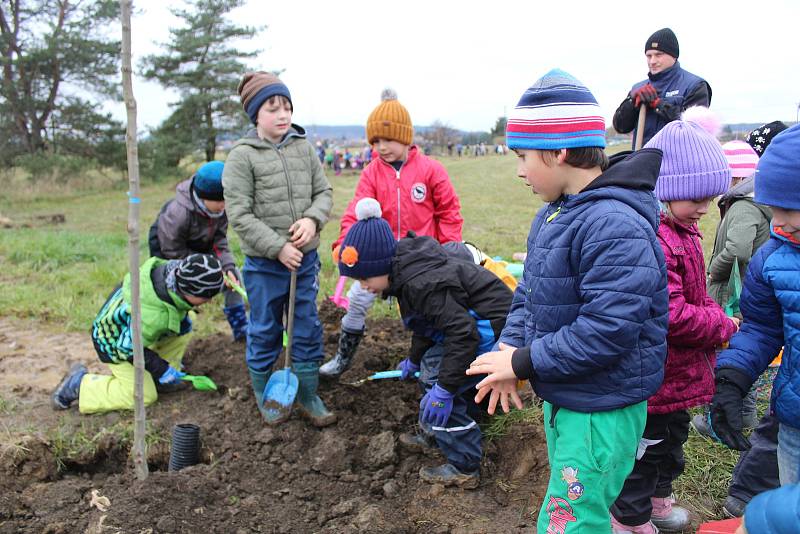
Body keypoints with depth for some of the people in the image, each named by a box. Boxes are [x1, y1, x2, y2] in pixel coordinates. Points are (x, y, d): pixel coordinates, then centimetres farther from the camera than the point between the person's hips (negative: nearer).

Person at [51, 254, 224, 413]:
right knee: (144, 396, -6)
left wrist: (182, 317, -5)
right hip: (116, 344, -8)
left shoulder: (173, 269, -23)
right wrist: (162, 370, -21)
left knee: (184, 328, -2)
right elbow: (130, 347, -28)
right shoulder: (153, 316, -43)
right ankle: (78, 384, 4)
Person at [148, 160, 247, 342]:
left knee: (234, 277, -2)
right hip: (168, 250, -5)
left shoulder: (220, 207, -24)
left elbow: (219, 240, -14)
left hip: (201, 248, 5)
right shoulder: (177, 213, -39)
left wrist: (228, 267, -29)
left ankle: (240, 329, 9)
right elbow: (173, 252, -28)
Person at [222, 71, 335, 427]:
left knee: (308, 330, 12)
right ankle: (262, 392, 32)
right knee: (264, 332, 11)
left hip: (305, 259, 4)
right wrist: (278, 248, -18)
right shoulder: (242, 157, -10)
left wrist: (312, 219, -14)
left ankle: (308, 395, 27)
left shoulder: (304, 148, 3)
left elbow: (324, 192, 8)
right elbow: (239, 215, -14)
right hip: (264, 265, -4)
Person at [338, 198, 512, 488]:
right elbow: (429, 318, 21)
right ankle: (438, 435, 37)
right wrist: (414, 359, 35)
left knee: (439, 381, -10)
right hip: (475, 321, 11)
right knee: (432, 364, 21)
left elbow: (463, 332, -32)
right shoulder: (407, 268, 5)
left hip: (494, 327, -11)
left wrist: (445, 388, -28)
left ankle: (464, 468, 3)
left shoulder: (420, 282, -29)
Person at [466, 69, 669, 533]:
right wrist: (510, 347, -6)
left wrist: (523, 362, -21)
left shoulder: (615, 225, -26)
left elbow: (607, 330, -30)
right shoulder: (553, 213, 6)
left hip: (602, 411, -9)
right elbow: (530, 291, 10)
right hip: (561, 398, 9)